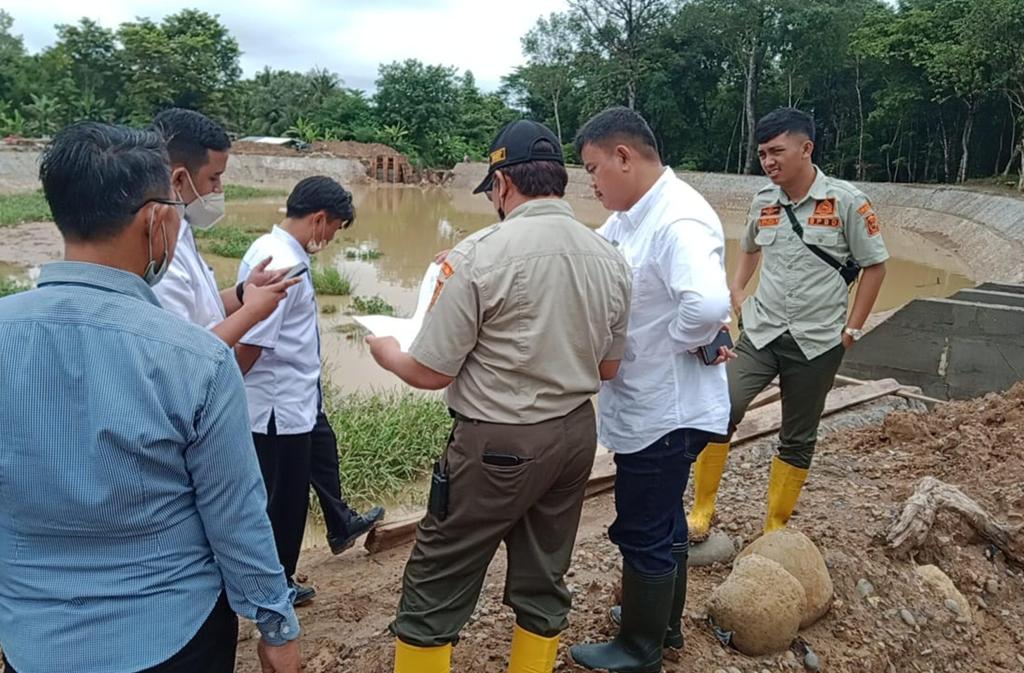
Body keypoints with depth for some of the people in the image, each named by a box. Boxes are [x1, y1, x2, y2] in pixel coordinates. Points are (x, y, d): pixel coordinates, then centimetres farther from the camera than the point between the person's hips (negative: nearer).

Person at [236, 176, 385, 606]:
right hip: (279, 406, -10)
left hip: (300, 395, 10)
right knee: (284, 497, 9)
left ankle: (341, 526, 54)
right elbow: (250, 344, -30)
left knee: (322, 453, 30)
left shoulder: (273, 247, 2)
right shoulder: (282, 264, -29)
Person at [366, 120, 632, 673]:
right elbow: (607, 367, 11)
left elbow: (430, 372, -12)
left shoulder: (479, 254, -17)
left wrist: (386, 352, 8)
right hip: (575, 434, 7)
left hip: (498, 444, -6)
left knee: (435, 591, 10)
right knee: (543, 583, 20)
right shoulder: (609, 258, 1)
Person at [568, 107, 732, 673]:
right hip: (649, 405, 10)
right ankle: (662, 622, 46)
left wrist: (677, 341, -23)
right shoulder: (627, 217, 6)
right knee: (661, 523, 25)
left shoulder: (679, 221, -26)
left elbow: (708, 305, -41)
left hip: (666, 411, -10)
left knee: (643, 533, 8)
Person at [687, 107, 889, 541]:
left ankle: (775, 530, 25)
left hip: (817, 342, -2)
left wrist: (852, 330, -3)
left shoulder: (845, 201, -9)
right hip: (761, 333, 2)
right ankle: (701, 509, 2)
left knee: (798, 440, 9)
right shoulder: (763, 202, 2)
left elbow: (874, 265, -1)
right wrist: (737, 293, 10)